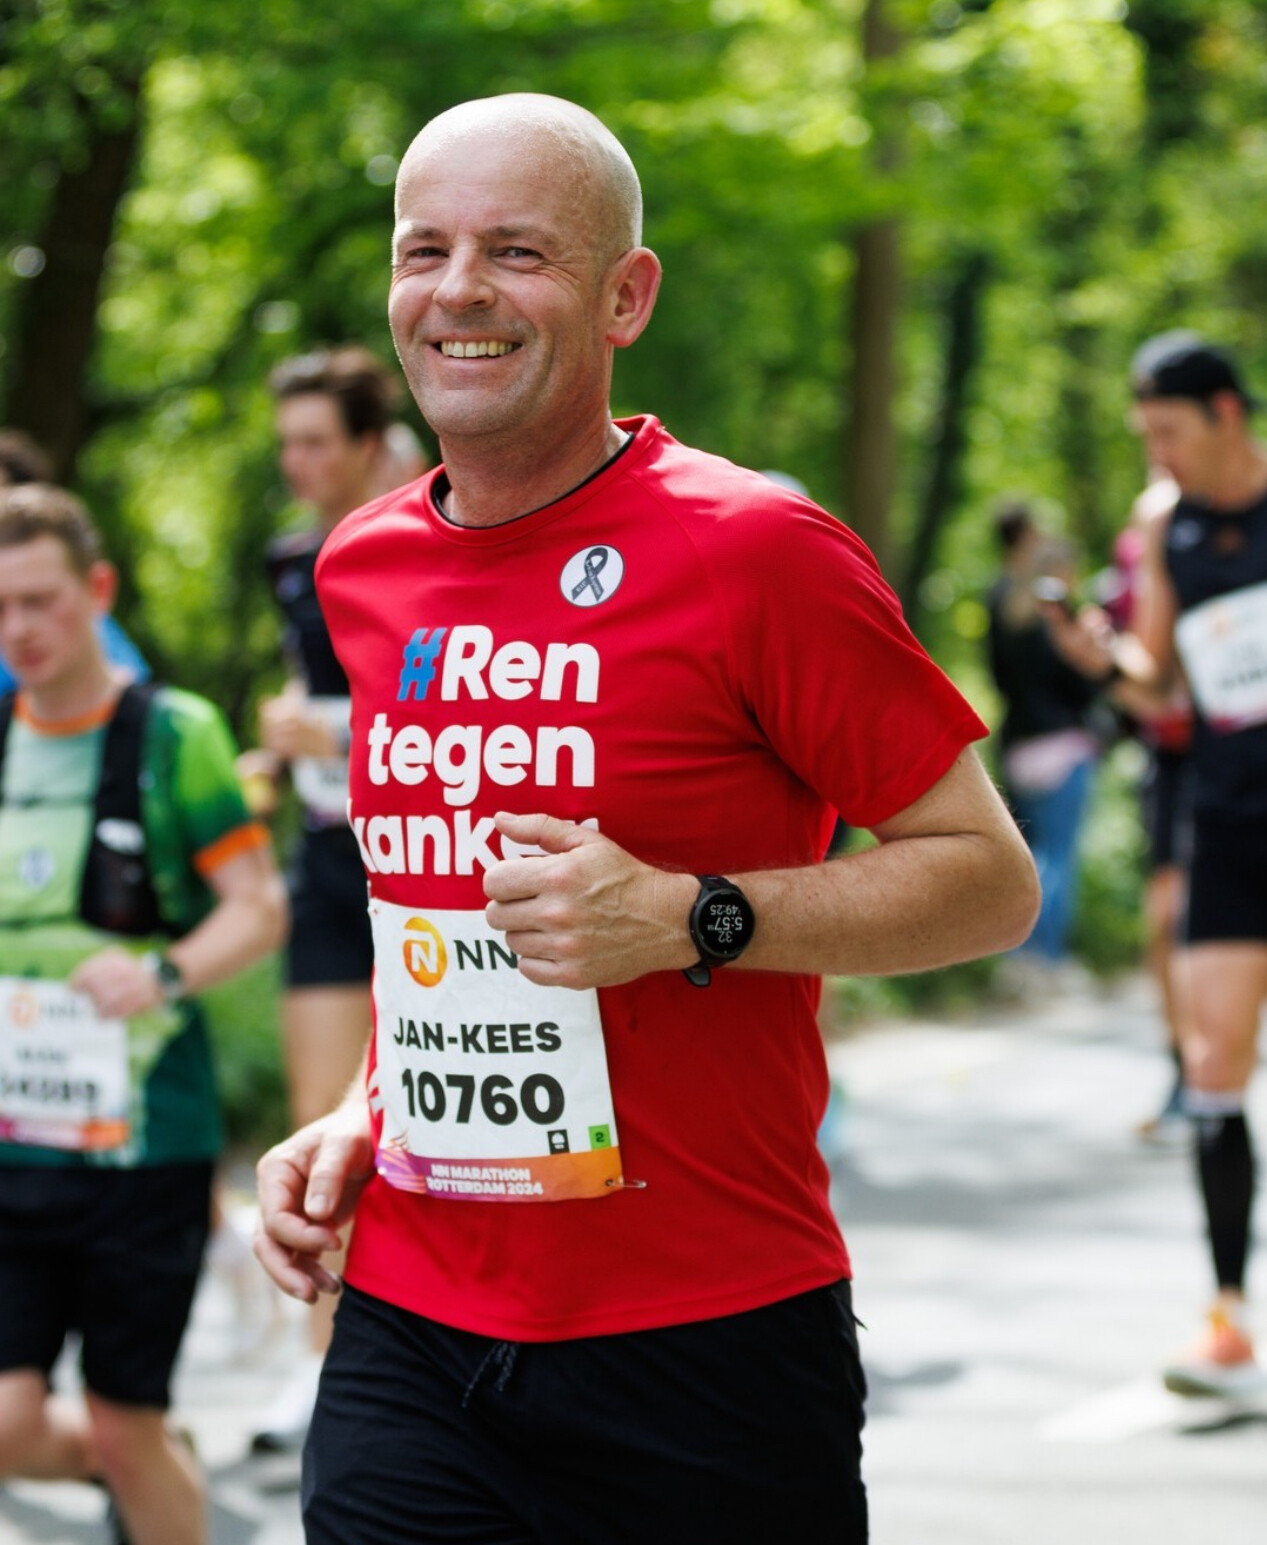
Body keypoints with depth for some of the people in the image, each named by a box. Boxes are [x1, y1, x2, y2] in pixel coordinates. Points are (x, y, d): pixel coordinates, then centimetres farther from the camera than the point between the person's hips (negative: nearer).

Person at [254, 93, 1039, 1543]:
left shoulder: (755, 550, -10)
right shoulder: (365, 566, 9)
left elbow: (991, 880, -6)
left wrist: (691, 920, -19)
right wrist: (363, 1117, 8)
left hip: (704, 1352, -4)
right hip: (407, 1330, 5)